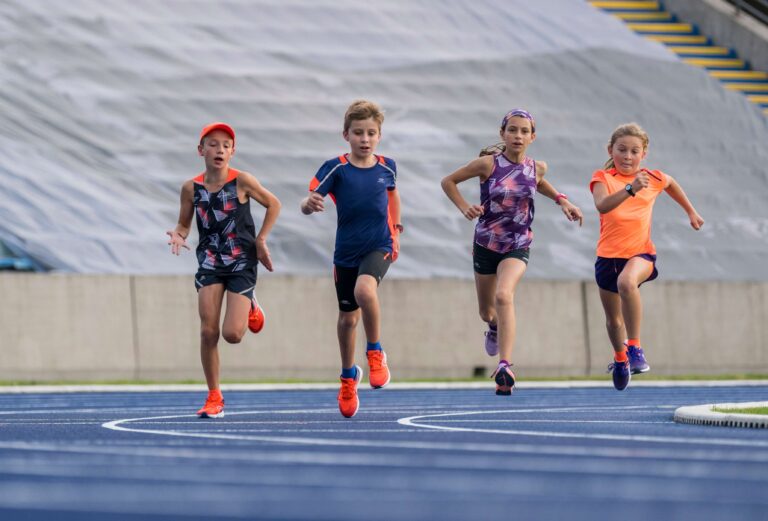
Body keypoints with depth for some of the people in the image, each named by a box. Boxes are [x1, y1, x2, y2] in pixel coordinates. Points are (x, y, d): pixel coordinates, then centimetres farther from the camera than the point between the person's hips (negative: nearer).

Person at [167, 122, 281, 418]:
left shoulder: (241, 181, -10)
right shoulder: (191, 188, -3)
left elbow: (273, 204, 3)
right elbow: (184, 223, 8)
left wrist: (260, 240, -2)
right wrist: (178, 235, -15)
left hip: (242, 262, -2)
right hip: (210, 263, 2)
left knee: (233, 334, -11)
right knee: (208, 331, -7)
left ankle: (250, 308, 26)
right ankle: (214, 397, 7)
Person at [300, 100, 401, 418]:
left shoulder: (387, 167, -2)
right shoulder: (336, 168, -11)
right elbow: (309, 202, -19)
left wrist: (395, 228, 23)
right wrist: (309, 204, -42)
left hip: (379, 246, -1)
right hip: (346, 251, 1)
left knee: (364, 290, -32)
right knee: (347, 318, 13)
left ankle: (375, 353, -10)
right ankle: (348, 376, 36)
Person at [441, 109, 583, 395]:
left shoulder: (536, 167, -4)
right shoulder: (488, 164, -12)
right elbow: (448, 181, -1)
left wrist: (560, 199, 9)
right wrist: (464, 208, -14)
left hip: (518, 246, -1)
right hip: (486, 244, 1)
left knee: (504, 296, -28)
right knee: (486, 312, 16)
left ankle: (505, 366, -36)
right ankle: (496, 327, 56)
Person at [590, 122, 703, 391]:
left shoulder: (653, 178, 2)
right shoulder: (603, 178, -6)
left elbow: (671, 184, 27)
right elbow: (602, 206, -28)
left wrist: (691, 211, 34)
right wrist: (630, 189, -41)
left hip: (641, 253, -1)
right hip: (608, 255, 1)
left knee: (626, 282, -37)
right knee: (613, 319, 16)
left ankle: (635, 348, -31)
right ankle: (620, 359, 47)